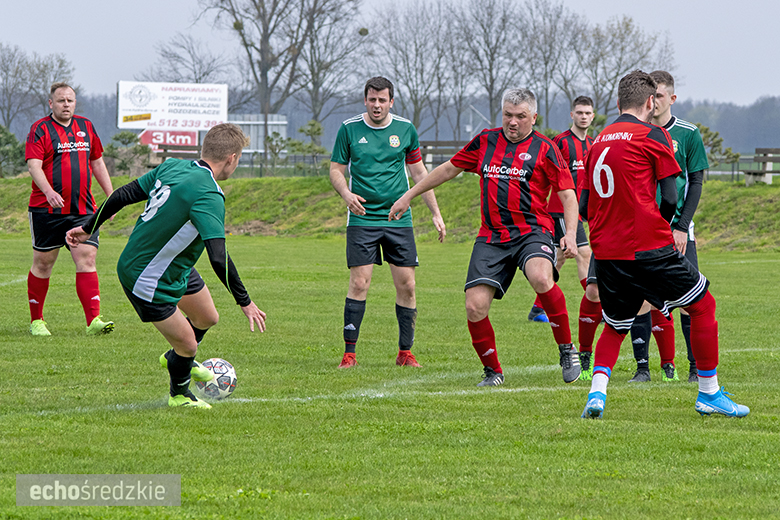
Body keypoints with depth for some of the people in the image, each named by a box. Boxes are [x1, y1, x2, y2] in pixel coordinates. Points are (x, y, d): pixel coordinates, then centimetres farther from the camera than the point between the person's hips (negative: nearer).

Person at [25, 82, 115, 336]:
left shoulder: (86, 127, 13)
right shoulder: (40, 129, -4)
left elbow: (97, 162, 23)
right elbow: (34, 165, -15)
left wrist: (110, 195, 19)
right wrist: (49, 191, -32)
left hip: (83, 210, 4)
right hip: (47, 210, -4)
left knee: (87, 260, -8)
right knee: (43, 263, 4)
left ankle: (94, 320, -15)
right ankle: (36, 321, 17)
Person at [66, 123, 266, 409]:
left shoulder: (173, 167, -7)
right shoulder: (208, 196, -32)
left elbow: (123, 195, 2)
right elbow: (219, 259, -37)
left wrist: (89, 228, 14)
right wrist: (245, 302, -28)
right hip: (147, 281, -9)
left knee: (207, 318, 21)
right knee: (187, 345, 3)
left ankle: (178, 359, 49)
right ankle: (179, 395, 30)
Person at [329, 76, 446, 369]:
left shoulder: (405, 130, 5)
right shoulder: (349, 129, 0)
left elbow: (419, 172, 13)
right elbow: (336, 170, 5)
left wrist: (436, 213, 11)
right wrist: (346, 194, -16)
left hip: (399, 220, 2)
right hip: (362, 219, -2)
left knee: (407, 285, -1)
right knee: (359, 284, -10)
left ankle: (405, 352, 11)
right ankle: (349, 353, -3)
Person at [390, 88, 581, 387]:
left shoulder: (544, 149, 1)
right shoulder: (485, 142, 12)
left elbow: (567, 194, 0)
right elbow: (449, 169, 24)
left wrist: (570, 234, -16)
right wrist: (408, 196, 28)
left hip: (532, 231, -4)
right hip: (491, 236, 4)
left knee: (541, 278, -35)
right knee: (475, 306, -10)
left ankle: (567, 349, -16)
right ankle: (493, 371, 12)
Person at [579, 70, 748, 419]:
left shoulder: (597, 142, 15)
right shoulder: (652, 135, -3)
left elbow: (584, 208, 14)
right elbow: (669, 198, -8)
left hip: (606, 253, 6)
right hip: (648, 247, -6)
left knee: (615, 327, 22)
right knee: (702, 305, 11)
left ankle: (597, 390, -1)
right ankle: (709, 393, 12)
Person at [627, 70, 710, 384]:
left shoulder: (688, 134, 1)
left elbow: (696, 183, 1)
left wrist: (682, 226, -7)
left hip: (677, 228, -1)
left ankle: (697, 367, 1)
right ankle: (642, 367, 3)